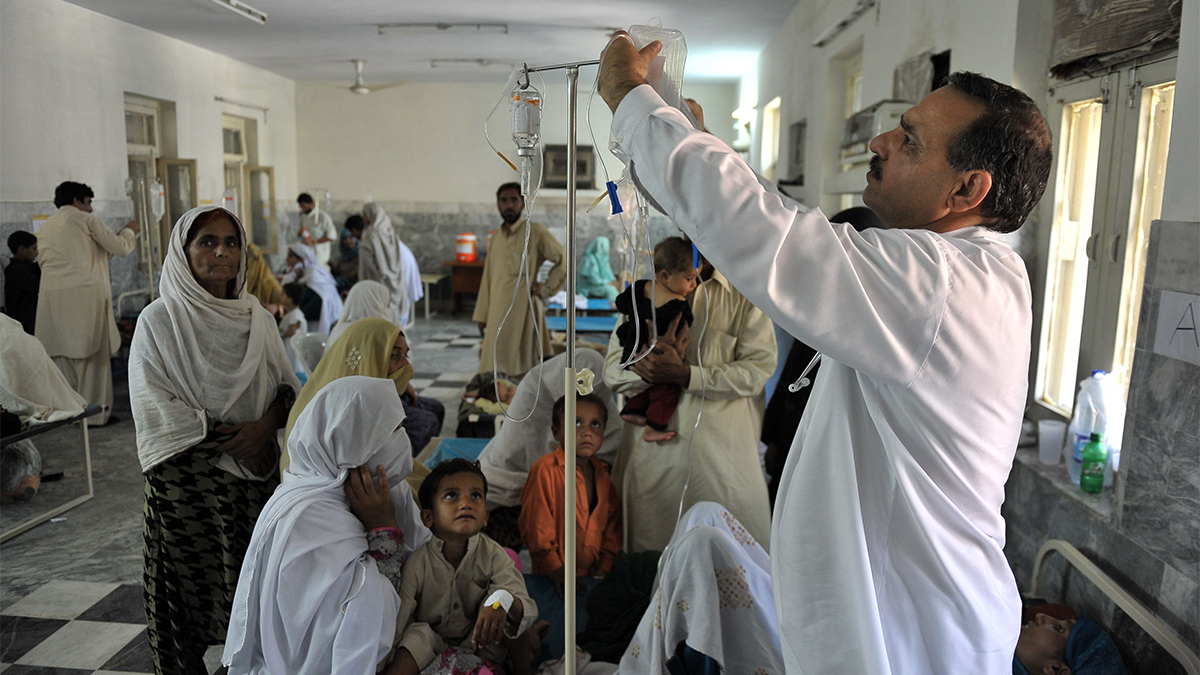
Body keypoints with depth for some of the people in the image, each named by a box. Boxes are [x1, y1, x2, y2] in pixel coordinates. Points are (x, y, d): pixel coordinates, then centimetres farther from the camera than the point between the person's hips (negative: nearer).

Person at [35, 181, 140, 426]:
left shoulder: (45, 228, 19)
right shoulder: (86, 220, 1)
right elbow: (120, 247, 1)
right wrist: (129, 231, 22)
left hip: (53, 296, 6)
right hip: (85, 293, -6)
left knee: (63, 355, 10)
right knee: (94, 355, -1)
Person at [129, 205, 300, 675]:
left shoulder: (256, 315, 7)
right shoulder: (159, 319, -5)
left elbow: (287, 385, 8)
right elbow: (156, 410, -10)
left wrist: (266, 425, -11)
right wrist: (230, 440, -13)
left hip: (257, 472, 3)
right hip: (187, 479, -3)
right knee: (191, 586, 5)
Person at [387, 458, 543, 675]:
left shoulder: (492, 555, -15)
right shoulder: (416, 561, -19)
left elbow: (528, 612, -27)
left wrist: (501, 601, -49)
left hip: (481, 645, 4)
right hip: (433, 647, -3)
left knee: (507, 603, -23)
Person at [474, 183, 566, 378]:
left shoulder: (536, 233, -4)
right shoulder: (496, 238, 15)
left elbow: (564, 260, 1)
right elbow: (488, 279, 18)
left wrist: (546, 289, -5)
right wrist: (482, 316, 15)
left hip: (524, 309, -6)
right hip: (498, 314, 6)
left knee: (523, 368, -4)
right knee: (496, 369, 4)